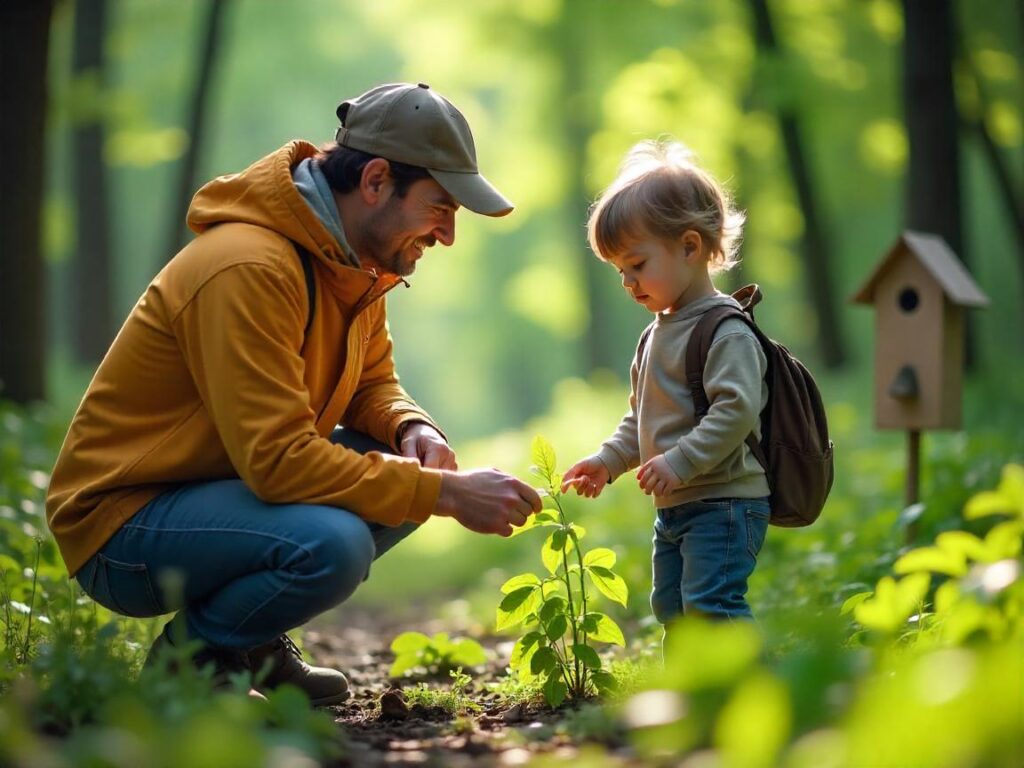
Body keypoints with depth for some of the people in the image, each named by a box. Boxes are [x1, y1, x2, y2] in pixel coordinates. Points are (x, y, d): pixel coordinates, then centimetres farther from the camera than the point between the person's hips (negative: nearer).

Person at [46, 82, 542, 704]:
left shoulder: (353, 257, 3)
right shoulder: (250, 267, -27)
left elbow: (374, 385, 14)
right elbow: (279, 459, -32)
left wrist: (413, 427, -11)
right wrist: (446, 493, -29)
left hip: (232, 482, 10)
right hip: (122, 521, -10)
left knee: (413, 467, -1)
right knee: (332, 543, -33)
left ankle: (256, 642, 9)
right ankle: (189, 656, -4)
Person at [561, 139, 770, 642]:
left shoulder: (725, 332, -15)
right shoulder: (658, 333, 16)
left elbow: (737, 409, -25)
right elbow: (641, 417, 25)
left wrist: (680, 461, -28)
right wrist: (608, 461, 14)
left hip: (724, 502, -10)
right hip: (675, 508, 10)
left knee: (710, 606, -18)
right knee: (672, 608, 15)